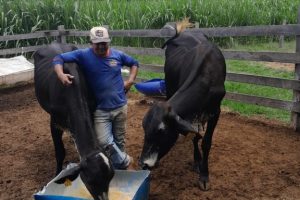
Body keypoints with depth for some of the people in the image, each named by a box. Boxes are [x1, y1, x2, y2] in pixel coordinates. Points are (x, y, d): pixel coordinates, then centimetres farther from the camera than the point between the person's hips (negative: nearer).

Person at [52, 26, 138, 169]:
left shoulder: (118, 55, -1)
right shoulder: (83, 55, -9)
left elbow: (134, 63, 17)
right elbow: (58, 58, -11)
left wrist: (130, 80, 2)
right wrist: (61, 74, -30)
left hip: (120, 107, 2)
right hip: (100, 109, -2)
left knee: (119, 140, 15)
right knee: (104, 142, -13)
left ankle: (120, 172, 36)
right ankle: (125, 161, 14)